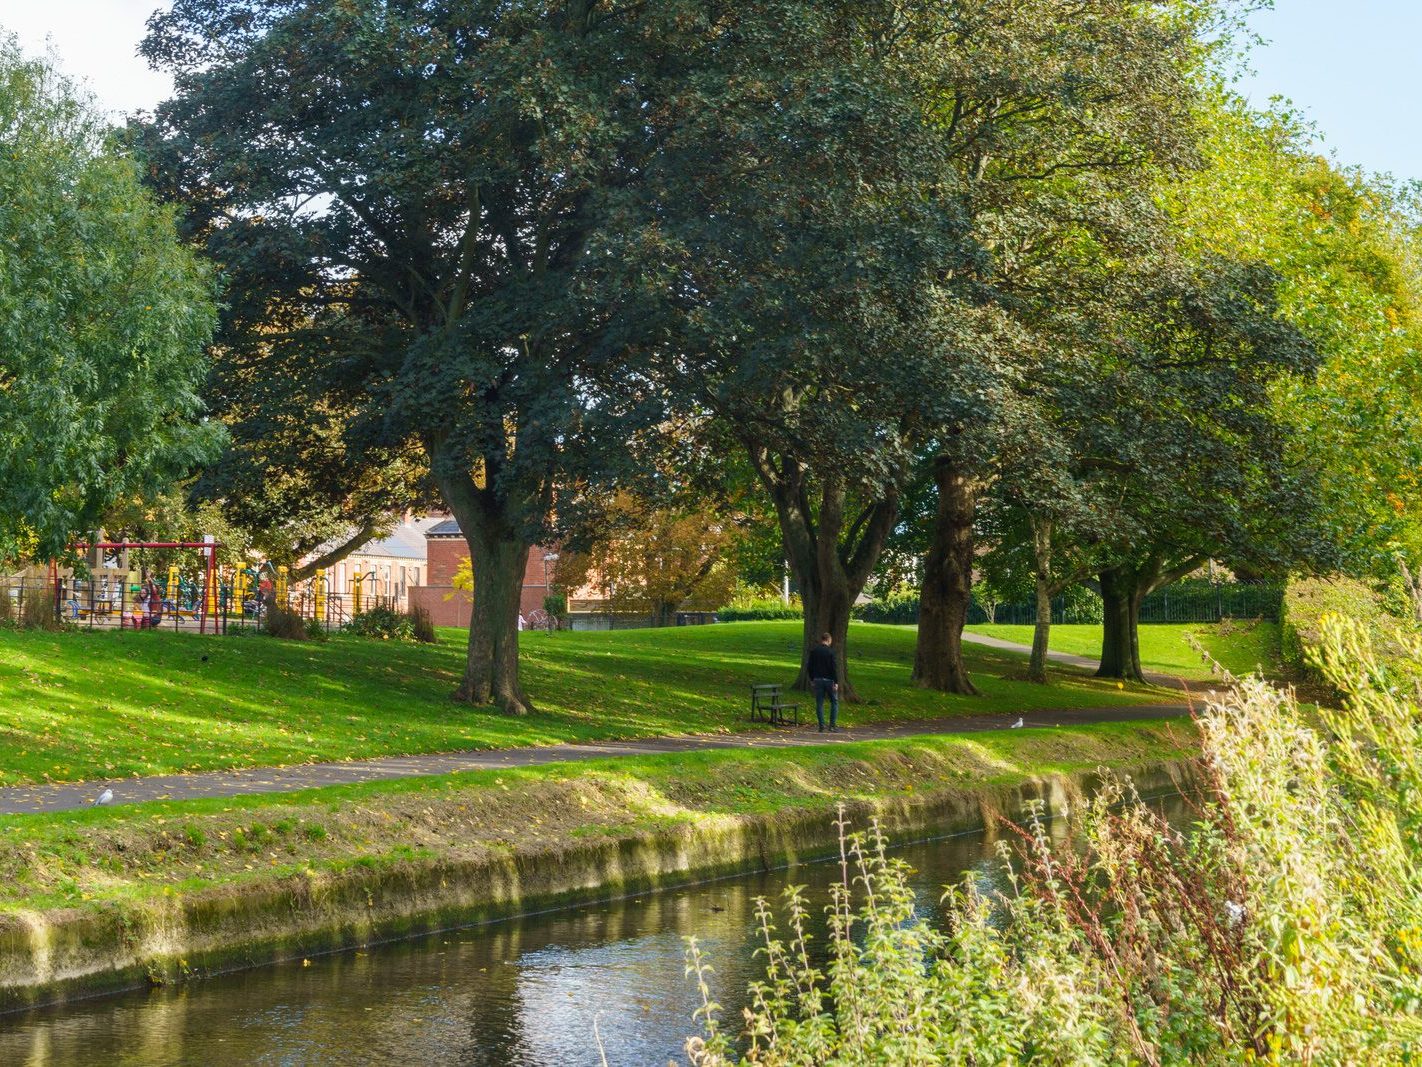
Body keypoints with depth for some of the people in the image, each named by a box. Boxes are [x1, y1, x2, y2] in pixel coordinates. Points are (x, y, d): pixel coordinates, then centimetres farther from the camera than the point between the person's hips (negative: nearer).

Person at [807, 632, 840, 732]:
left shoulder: (813, 651, 4)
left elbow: (810, 666, 7)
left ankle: (821, 726, 3)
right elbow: (833, 668, -12)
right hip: (829, 679, -3)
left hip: (818, 680, 3)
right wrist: (836, 682, -9)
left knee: (819, 703, 6)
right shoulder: (830, 651, -9)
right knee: (834, 702, 8)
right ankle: (833, 725, 1)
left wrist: (812, 679, 17)